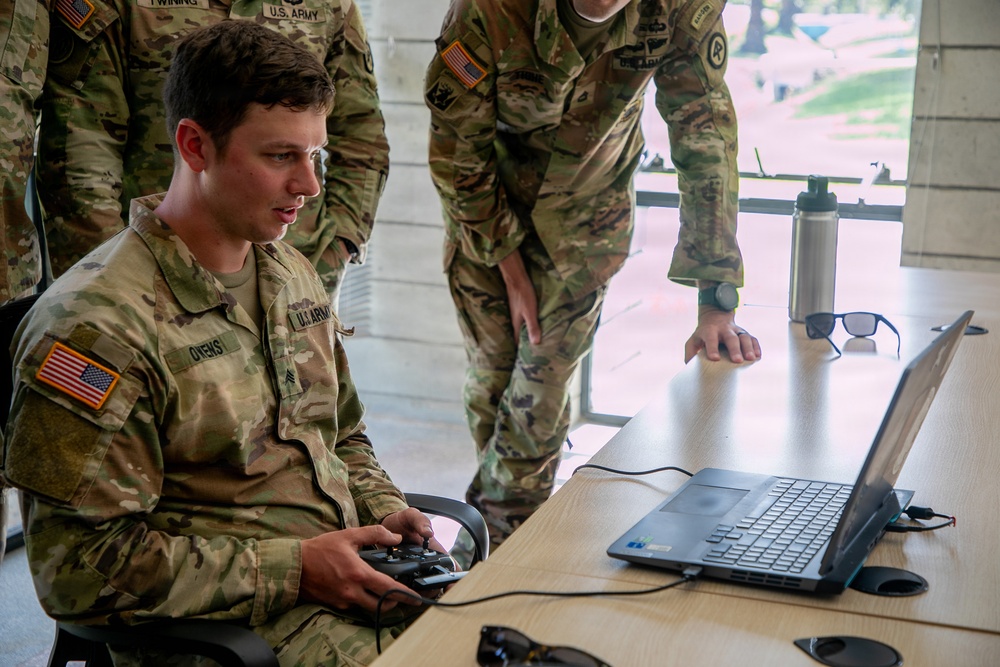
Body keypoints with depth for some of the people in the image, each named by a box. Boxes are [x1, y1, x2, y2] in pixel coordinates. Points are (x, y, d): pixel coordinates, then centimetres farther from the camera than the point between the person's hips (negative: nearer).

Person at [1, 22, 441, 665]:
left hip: (348, 581, 8)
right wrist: (294, 568, -17)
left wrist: (386, 511, 3)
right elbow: (81, 567, -16)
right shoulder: (97, 325, -16)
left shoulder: (295, 274, 12)